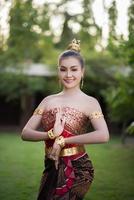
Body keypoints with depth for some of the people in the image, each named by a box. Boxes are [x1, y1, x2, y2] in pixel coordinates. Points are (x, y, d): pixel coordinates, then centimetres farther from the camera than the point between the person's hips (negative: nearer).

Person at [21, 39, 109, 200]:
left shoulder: (89, 102, -7)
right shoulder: (48, 101, 7)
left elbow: (103, 135, -23)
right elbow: (25, 133, 2)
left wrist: (63, 140, -19)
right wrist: (51, 134, -18)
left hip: (77, 170, -4)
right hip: (51, 168, 4)